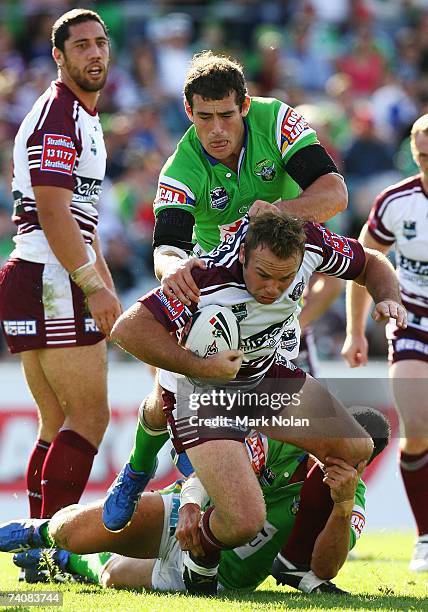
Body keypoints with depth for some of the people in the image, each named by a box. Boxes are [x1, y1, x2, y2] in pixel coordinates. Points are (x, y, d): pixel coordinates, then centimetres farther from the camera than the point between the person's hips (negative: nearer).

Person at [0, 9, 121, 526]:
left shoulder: (85, 118, 23)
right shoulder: (57, 115, -11)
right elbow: (53, 213, -19)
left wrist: (106, 290, 24)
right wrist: (93, 287, -19)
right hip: (49, 283, -10)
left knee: (59, 427, 10)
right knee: (89, 418, -13)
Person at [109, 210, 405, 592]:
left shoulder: (312, 244, -19)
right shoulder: (208, 279, -37)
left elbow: (372, 266, 2)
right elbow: (128, 330, -38)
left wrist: (388, 300, -20)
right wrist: (202, 368, -37)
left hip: (266, 373, 7)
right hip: (200, 390, -7)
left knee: (355, 449, -2)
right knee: (245, 523, -22)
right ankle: (200, 560, 16)